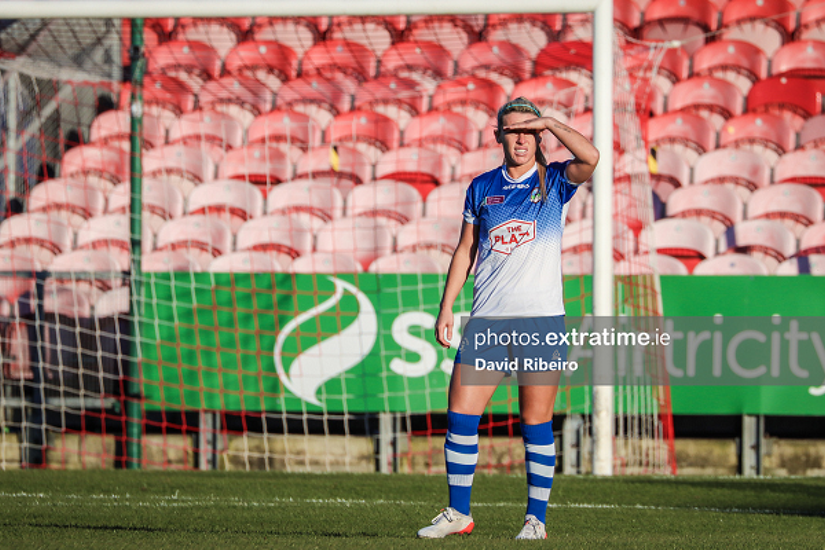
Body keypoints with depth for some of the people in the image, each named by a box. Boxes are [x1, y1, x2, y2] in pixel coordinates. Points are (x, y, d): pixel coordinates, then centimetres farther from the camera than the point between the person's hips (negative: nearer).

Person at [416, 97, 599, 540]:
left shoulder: (554, 182, 3)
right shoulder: (482, 187, 11)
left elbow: (590, 158, -19)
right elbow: (465, 250, 16)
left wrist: (548, 123, -11)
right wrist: (446, 308, 10)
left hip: (541, 320, -3)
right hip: (487, 320, 3)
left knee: (536, 424, -1)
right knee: (460, 416, -3)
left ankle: (536, 519, 6)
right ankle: (458, 513, 8)